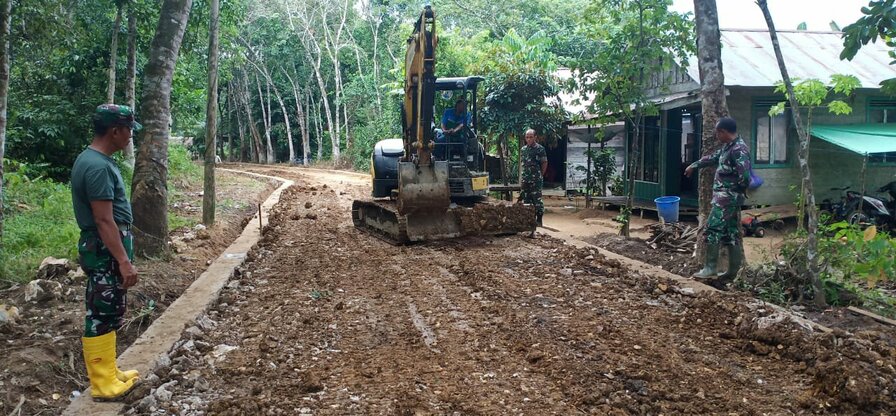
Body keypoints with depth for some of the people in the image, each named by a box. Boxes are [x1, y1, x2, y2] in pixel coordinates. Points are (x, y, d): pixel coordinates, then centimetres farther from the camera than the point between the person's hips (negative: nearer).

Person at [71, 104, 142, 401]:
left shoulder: (95, 159, 11)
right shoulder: (97, 167, -21)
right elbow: (104, 220, -24)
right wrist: (124, 261, -24)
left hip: (107, 248, 11)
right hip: (106, 251, -11)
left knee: (108, 313, 17)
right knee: (102, 315, -2)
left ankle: (108, 372, 27)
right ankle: (103, 383, 6)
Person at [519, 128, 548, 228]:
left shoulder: (540, 149, -5)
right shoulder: (523, 149, 13)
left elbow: (544, 163, -1)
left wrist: (540, 176, 1)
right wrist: (521, 179, 13)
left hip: (536, 180, -6)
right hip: (525, 179, 6)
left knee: (537, 199, -6)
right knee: (526, 199, 8)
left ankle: (539, 219, 1)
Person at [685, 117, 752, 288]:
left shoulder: (739, 150, -19)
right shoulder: (728, 147, 12)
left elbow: (745, 178, -24)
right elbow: (713, 157, 30)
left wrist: (732, 190, -9)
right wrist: (694, 165, 39)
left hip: (727, 198, -10)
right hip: (726, 198, 10)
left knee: (712, 230, -6)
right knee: (730, 234, 10)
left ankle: (710, 268, -1)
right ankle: (733, 273, 14)